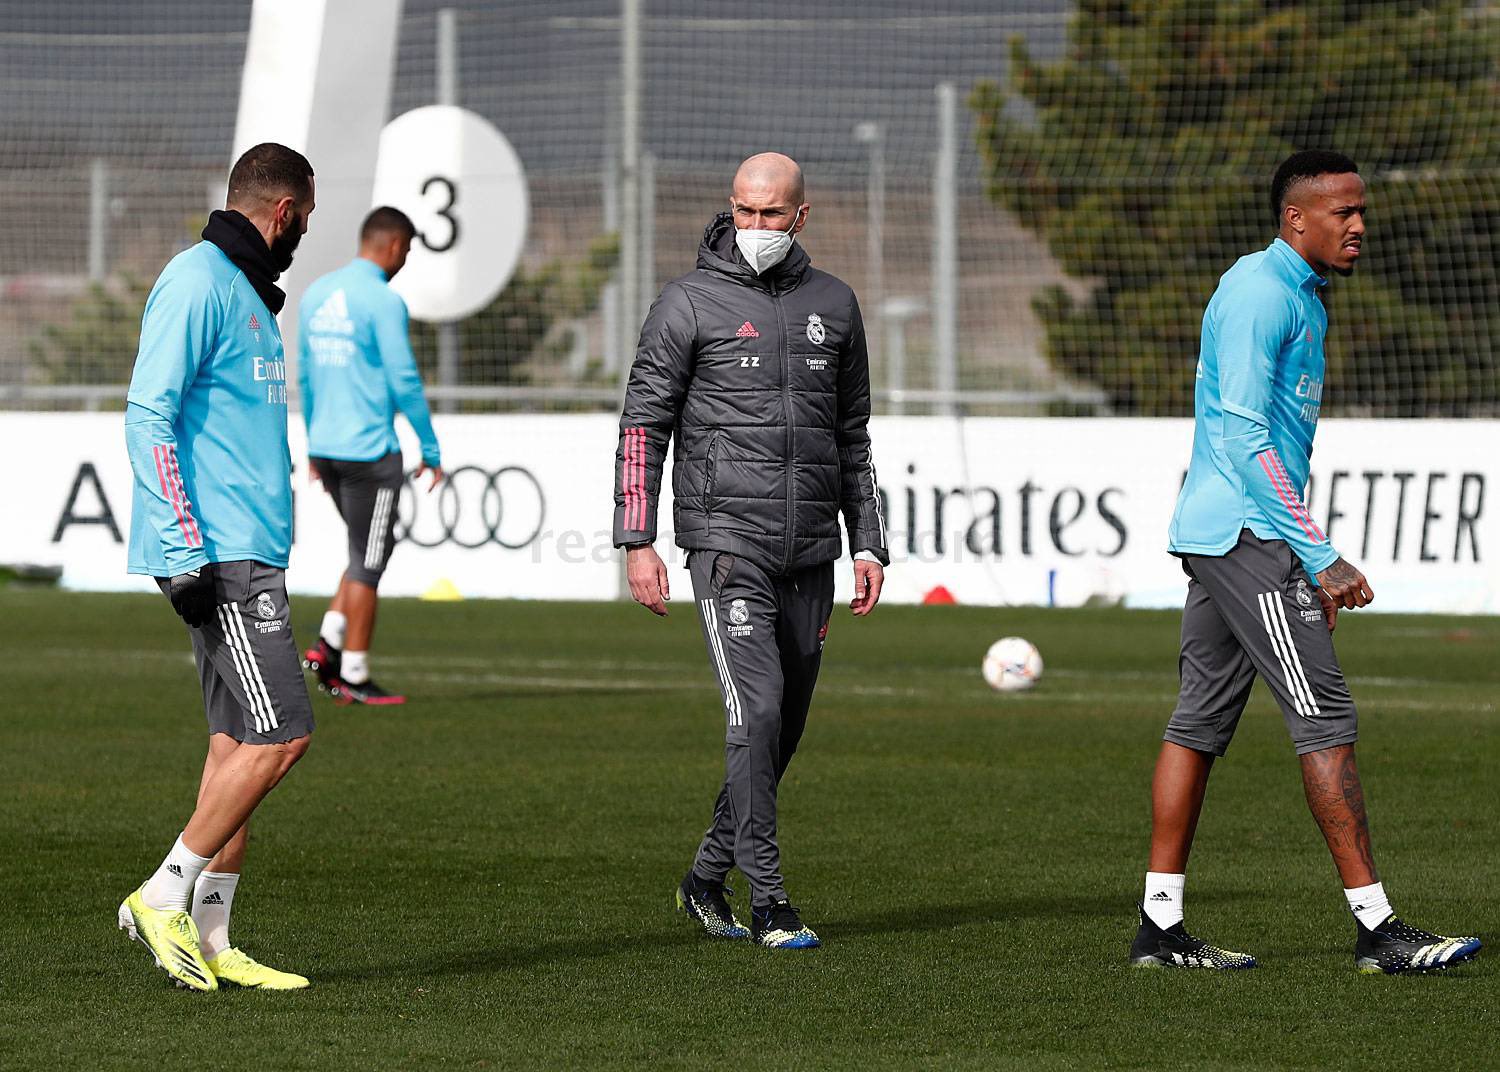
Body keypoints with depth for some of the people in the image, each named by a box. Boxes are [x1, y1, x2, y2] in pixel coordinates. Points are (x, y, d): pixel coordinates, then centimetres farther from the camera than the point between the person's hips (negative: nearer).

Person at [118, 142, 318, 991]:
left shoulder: (245, 291, 20)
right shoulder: (198, 284, -10)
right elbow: (149, 414, -17)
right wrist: (184, 551, -21)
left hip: (251, 552, 10)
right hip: (221, 554, -10)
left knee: (240, 741, 8)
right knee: (280, 736, -13)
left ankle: (210, 941, 9)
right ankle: (165, 898, -7)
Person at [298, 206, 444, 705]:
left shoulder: (316, 294, 11)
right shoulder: (383, 300, -13)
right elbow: (404, 381, -14)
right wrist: (430, 450, -6)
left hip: (326, 448, 8)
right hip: (370, 450, -8)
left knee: (372, 550, 19)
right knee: (368, 561, 0)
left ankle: (328, 645, 6)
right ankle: (355, 677, 3)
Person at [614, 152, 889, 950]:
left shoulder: (833, 305, 11)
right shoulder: (690, 303, -2)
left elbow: (852, 433, 19)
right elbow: (643, 423, -1)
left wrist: (868, 544, 14)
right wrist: (637, 542, -8)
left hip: (809, 553, 5)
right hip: (726, 541, -5)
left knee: (784, 727, 9)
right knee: (756, 709, -16)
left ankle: (708, 880, 24)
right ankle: (766, 901, -13)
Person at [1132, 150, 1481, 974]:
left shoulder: (1297, 297, 18)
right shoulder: (1259, 295, -14)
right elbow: (1245, 437, -21)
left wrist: (1314, 564, 23)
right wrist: (1321, 557, -22)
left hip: (1216, 535, 10)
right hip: (1247, 533, -10)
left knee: (1201, 719, 9)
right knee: (1324, 716, -10)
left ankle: (1160, 927, 10)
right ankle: (1375, 928, -11)